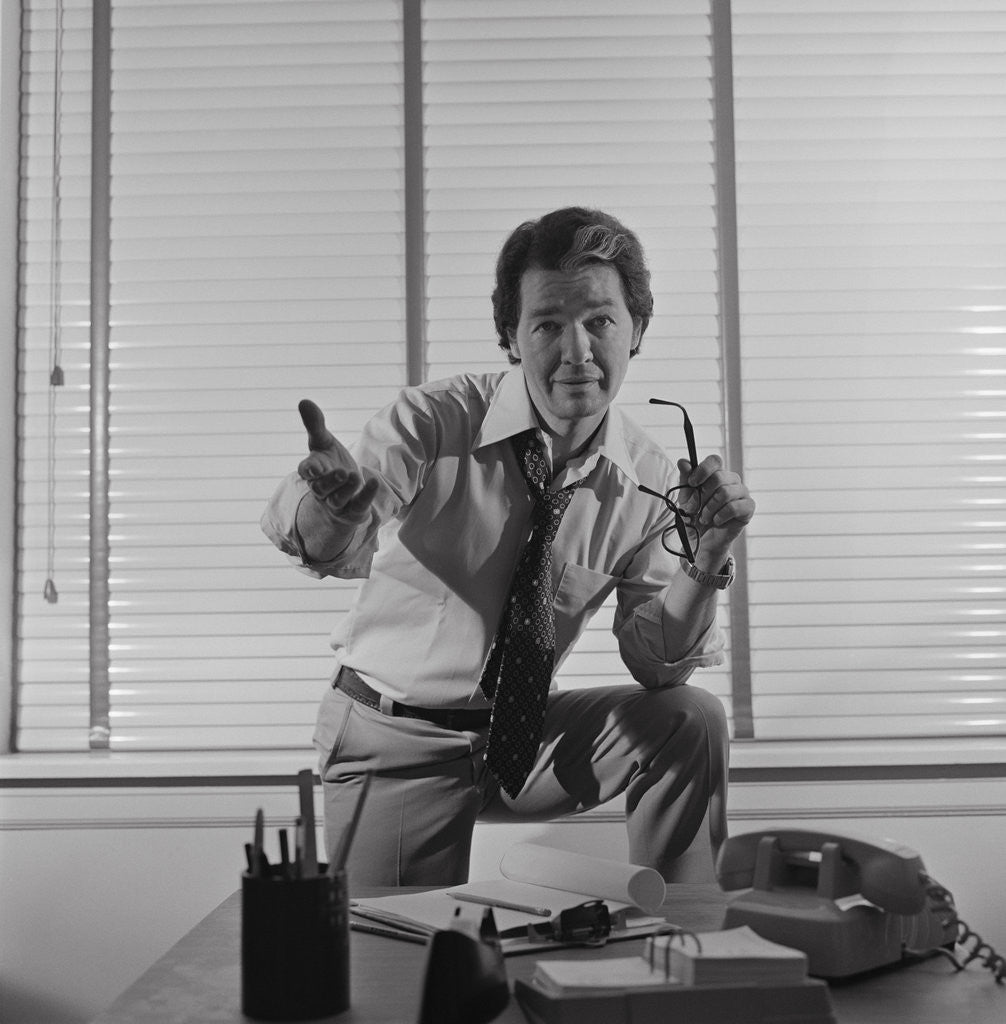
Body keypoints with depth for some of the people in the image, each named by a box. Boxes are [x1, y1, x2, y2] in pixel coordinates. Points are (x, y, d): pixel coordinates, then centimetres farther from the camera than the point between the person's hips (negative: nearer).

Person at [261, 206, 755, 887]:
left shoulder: (648, 480, -8)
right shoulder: (434, 422, -18)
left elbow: (658, 666, -8)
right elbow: (337, 548, -36)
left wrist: (706, 557, -25)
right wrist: (333, 503, -60)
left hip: (525, 735, 3)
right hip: (393, 737, -2)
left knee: (691, 718, -16)